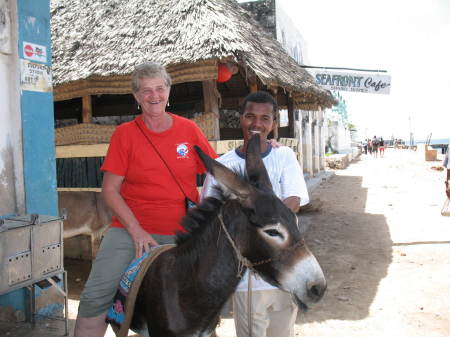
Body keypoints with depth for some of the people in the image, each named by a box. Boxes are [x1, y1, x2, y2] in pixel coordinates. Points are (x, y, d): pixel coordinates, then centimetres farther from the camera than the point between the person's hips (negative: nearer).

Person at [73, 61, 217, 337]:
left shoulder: (189, 129, 2)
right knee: (95, 296, -13)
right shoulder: (125, 133, -2)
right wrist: (136, 230, -13)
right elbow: (110, 190, -4)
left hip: (182, 232, 2)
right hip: (131, 229, -1)